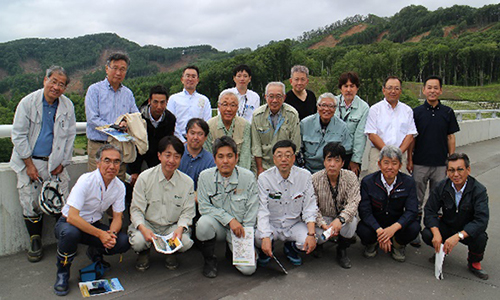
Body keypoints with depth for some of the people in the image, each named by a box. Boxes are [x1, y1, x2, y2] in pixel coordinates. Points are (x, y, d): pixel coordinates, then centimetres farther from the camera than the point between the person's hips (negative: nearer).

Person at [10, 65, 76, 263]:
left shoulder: (68, 106, -1)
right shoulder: (28, 103, -7)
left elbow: (70, 136, 6)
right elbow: (18, 136, -6)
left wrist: (63, 163, 1)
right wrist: (29, 164, -9)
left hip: (55, 162, 1)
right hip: (29, 161, -1)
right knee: (30, 204, 2)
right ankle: (35, 242, 19)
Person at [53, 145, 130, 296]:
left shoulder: (119, 186, -8)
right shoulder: (86, 180, -25)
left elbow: (117, 217, -2)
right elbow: (72, 217, -30)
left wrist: (112, 233, -24)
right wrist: (100, 234, -33)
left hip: (93, 225, 4)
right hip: (69, 223, -4)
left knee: (124, 242, -18)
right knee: (70, 233, -39)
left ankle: (95, 252, 15)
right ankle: (62, 272, -10)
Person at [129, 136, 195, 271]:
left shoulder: (187, 182, -6)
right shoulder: (145, 177, -9)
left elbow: (187, 212, -1)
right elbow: (136, 209, -6)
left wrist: (180, 228, -23)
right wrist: (143, 228, -25)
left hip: (173, 226, 1)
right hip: (147, 223, 0)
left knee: (185, 242, -28)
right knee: (138, 241, -31)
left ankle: (171, 253, 12)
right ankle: (143, 253, 10)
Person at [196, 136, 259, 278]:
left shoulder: (248, 177, -9)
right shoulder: (205, 176, -8)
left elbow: (251, 212, -6)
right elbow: (204, 207, -8)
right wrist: (229, 219, -18)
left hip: (240, 228, 0)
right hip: (217, 226, 1)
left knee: (248, 269, -17)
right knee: (204, 222, -34)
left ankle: (232, 248, 18)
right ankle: (209, 260, -4)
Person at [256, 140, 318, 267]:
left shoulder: (305, 176, -7)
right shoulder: (264, 178, -12)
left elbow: (309, 208, -6)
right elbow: (262, 210, -15)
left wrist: (311, 234, -20)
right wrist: (266, 237, -29)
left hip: (294, 224, 2)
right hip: (271, 225, -1)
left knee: (309, 243, -25)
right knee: (258, 239, -31)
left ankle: (290, 248, 13)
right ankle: (266, 251, 9)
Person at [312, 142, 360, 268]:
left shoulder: (350, 177, -12)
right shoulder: (315, 179, -13)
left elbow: (353, 203, -22)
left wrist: (340, 219, -41)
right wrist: (323, 225, -29)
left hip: (343, 217, 1)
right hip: (323, 218, -1)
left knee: (351, 222, -33)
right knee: (319, 234, -31)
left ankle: (342, 250, 0)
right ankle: (318, 243, 12)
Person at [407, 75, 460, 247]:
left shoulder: (447, 112, 4)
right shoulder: (417, 112, 1)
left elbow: (451, 137, 6)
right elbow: (411, 138, 2)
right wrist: (409, 160, -2)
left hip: (441, 164, 1)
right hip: (419, 164, -1)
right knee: (417, 201, 6)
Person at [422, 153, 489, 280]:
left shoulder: (479, 190, -19)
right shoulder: (442, 187, -10)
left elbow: (481, 220, -30)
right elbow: (430, 211, -11)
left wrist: (458, 236, -43)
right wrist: (436, 233, -30)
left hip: (468, 231, -2)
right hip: (447, 226, 2)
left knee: (480, 238, -34)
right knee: (427, 234, -25)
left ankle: (474, 262, 1)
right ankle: (441, 251, 11)